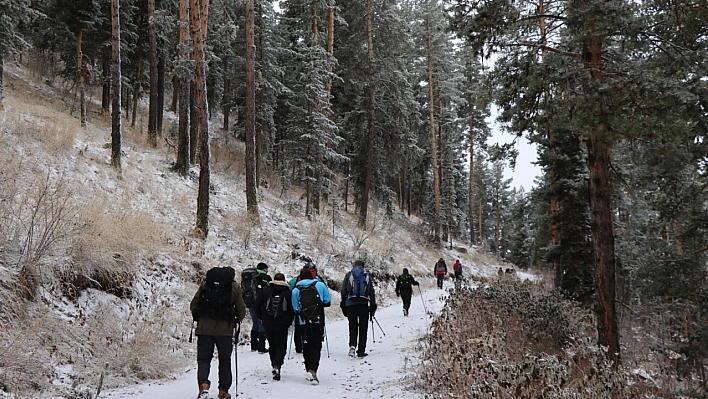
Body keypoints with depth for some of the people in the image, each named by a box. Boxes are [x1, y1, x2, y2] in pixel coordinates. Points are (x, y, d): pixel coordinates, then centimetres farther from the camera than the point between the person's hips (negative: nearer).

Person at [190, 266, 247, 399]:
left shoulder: (205, 285, 8)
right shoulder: (235, 288, 4)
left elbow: (193, 305, 7)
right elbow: (241, 311, 5)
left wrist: (198, 318, 22)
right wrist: (237, 320, 24)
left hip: (204, 328, 1)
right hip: (225, 329, -1)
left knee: (203, 359, 8)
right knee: (225, 361, 13)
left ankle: (203, 383, -15)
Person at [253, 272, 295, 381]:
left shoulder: (266, 290, 3)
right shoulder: (288, 292, -2)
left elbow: (257, 305, 2)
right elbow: (292, 309, -4)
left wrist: (262, 317, 12)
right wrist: (289, 322, 8)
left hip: (268, 323, 2)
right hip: (282, 323, -2)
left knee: (272, 345, 18)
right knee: (281, 346, 1)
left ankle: (274, 365, 22)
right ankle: (277, 365, -20)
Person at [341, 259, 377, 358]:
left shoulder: (348, 275, 9)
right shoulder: (367, 276, 12)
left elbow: (343, 290, 3)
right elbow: (372, 292, 10)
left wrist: (343, 305, 6)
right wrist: (373, 307, 14)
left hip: (350, 304, 0)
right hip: (363, 304, 0)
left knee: (352, 327, 11)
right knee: (363, 328, 6)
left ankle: (352, 345, -10)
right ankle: (361, 351, 4)